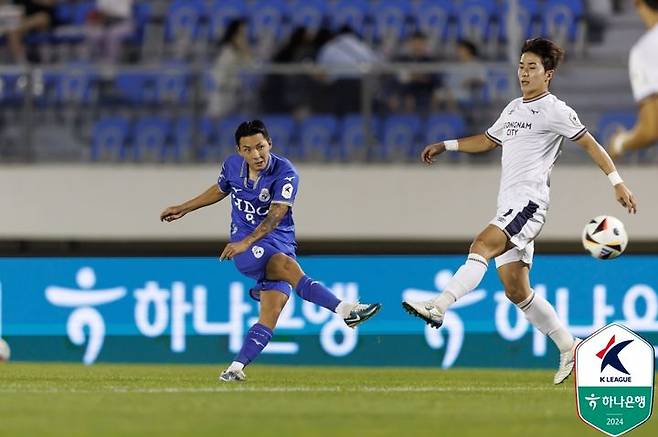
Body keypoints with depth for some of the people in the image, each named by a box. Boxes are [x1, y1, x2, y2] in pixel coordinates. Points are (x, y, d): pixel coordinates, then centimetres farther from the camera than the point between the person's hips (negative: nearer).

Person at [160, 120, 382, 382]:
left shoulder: (285, 173, -11)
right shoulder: (232, 165, 3)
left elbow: (276, 215, -22)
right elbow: (219, 190, 25)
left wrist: (246, 242, -35)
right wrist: (183, 210, 34)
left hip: (280, 243, 0)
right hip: (244, 245, 0)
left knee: (271, 314, -15)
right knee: (286, 265, -31)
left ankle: (236, 368, -8)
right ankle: (344, 309, -45)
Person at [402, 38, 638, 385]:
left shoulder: (554, 110, -2)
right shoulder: (514, 108, 22)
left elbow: (590, 144, -3)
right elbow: (488, 140, 36)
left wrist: (617, 182, -8)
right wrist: (445, 146, 28)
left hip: (528, 203, -9)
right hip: (509, 205, 9)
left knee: (482, 245, -29)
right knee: (516, 290, 5)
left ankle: (439, 307, -43)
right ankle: (568, 347, 14)